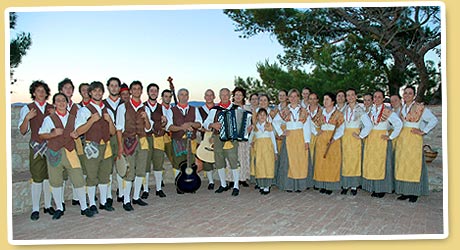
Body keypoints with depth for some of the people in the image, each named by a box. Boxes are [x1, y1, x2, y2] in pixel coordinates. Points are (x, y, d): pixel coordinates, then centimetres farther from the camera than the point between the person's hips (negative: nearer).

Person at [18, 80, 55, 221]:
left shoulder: (52, 109, 11)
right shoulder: (27, 109, 3)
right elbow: (23, 131, 0)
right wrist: (27, 118, -18)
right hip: (36, 147, -3)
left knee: (49, 176, 7)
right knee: (37, 177, -4)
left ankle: (48, 205, 18)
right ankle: (35, 209, 5)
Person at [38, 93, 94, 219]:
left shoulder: (73, 118, 10)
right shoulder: (49, 119, 3)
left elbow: (78, 132, 21)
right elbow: (41, 135, 3)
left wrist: (75, 135, -2)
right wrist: (54, 134, -14)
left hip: (70, 152, 1)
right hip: (54, 153, -1)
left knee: (79, 179, -4)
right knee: (56, 181, 7)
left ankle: (84, 207, 9)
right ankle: (59, 208, 23)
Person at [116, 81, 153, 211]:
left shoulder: (145, 108, 12)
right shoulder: (123, 107, 0)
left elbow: (148, 128, 11)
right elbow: (119, 128, -3)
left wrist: (146, 118, -9)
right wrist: (120, 146, -11)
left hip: (142, 141, 5)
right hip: (128, 141, -5)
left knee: (141, 171, 8)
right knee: (129, 172, -8)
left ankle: (136, 197, 22)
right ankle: (126, 200, 2)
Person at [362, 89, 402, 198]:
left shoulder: (387, 111, -10)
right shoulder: (371, 110, 8)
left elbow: (399, 124, -16)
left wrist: (391, 137, -12)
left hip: (382, 139, -5)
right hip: (370, 139, 5)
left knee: (381, 163, -2)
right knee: (370, 163, 5)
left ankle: (381, 189, 7)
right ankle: (373, 188, 14)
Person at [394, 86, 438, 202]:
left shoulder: (420, 107, -5)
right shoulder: (402, 108, 12)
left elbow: (434, 120, -5)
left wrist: (423, 132, -7)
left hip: (414, 139, -5)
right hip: (402, 138, 6)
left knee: (413, 164, -3)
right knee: (402, 164, 4)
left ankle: (414, 193, 5)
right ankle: (405, 191, 12)